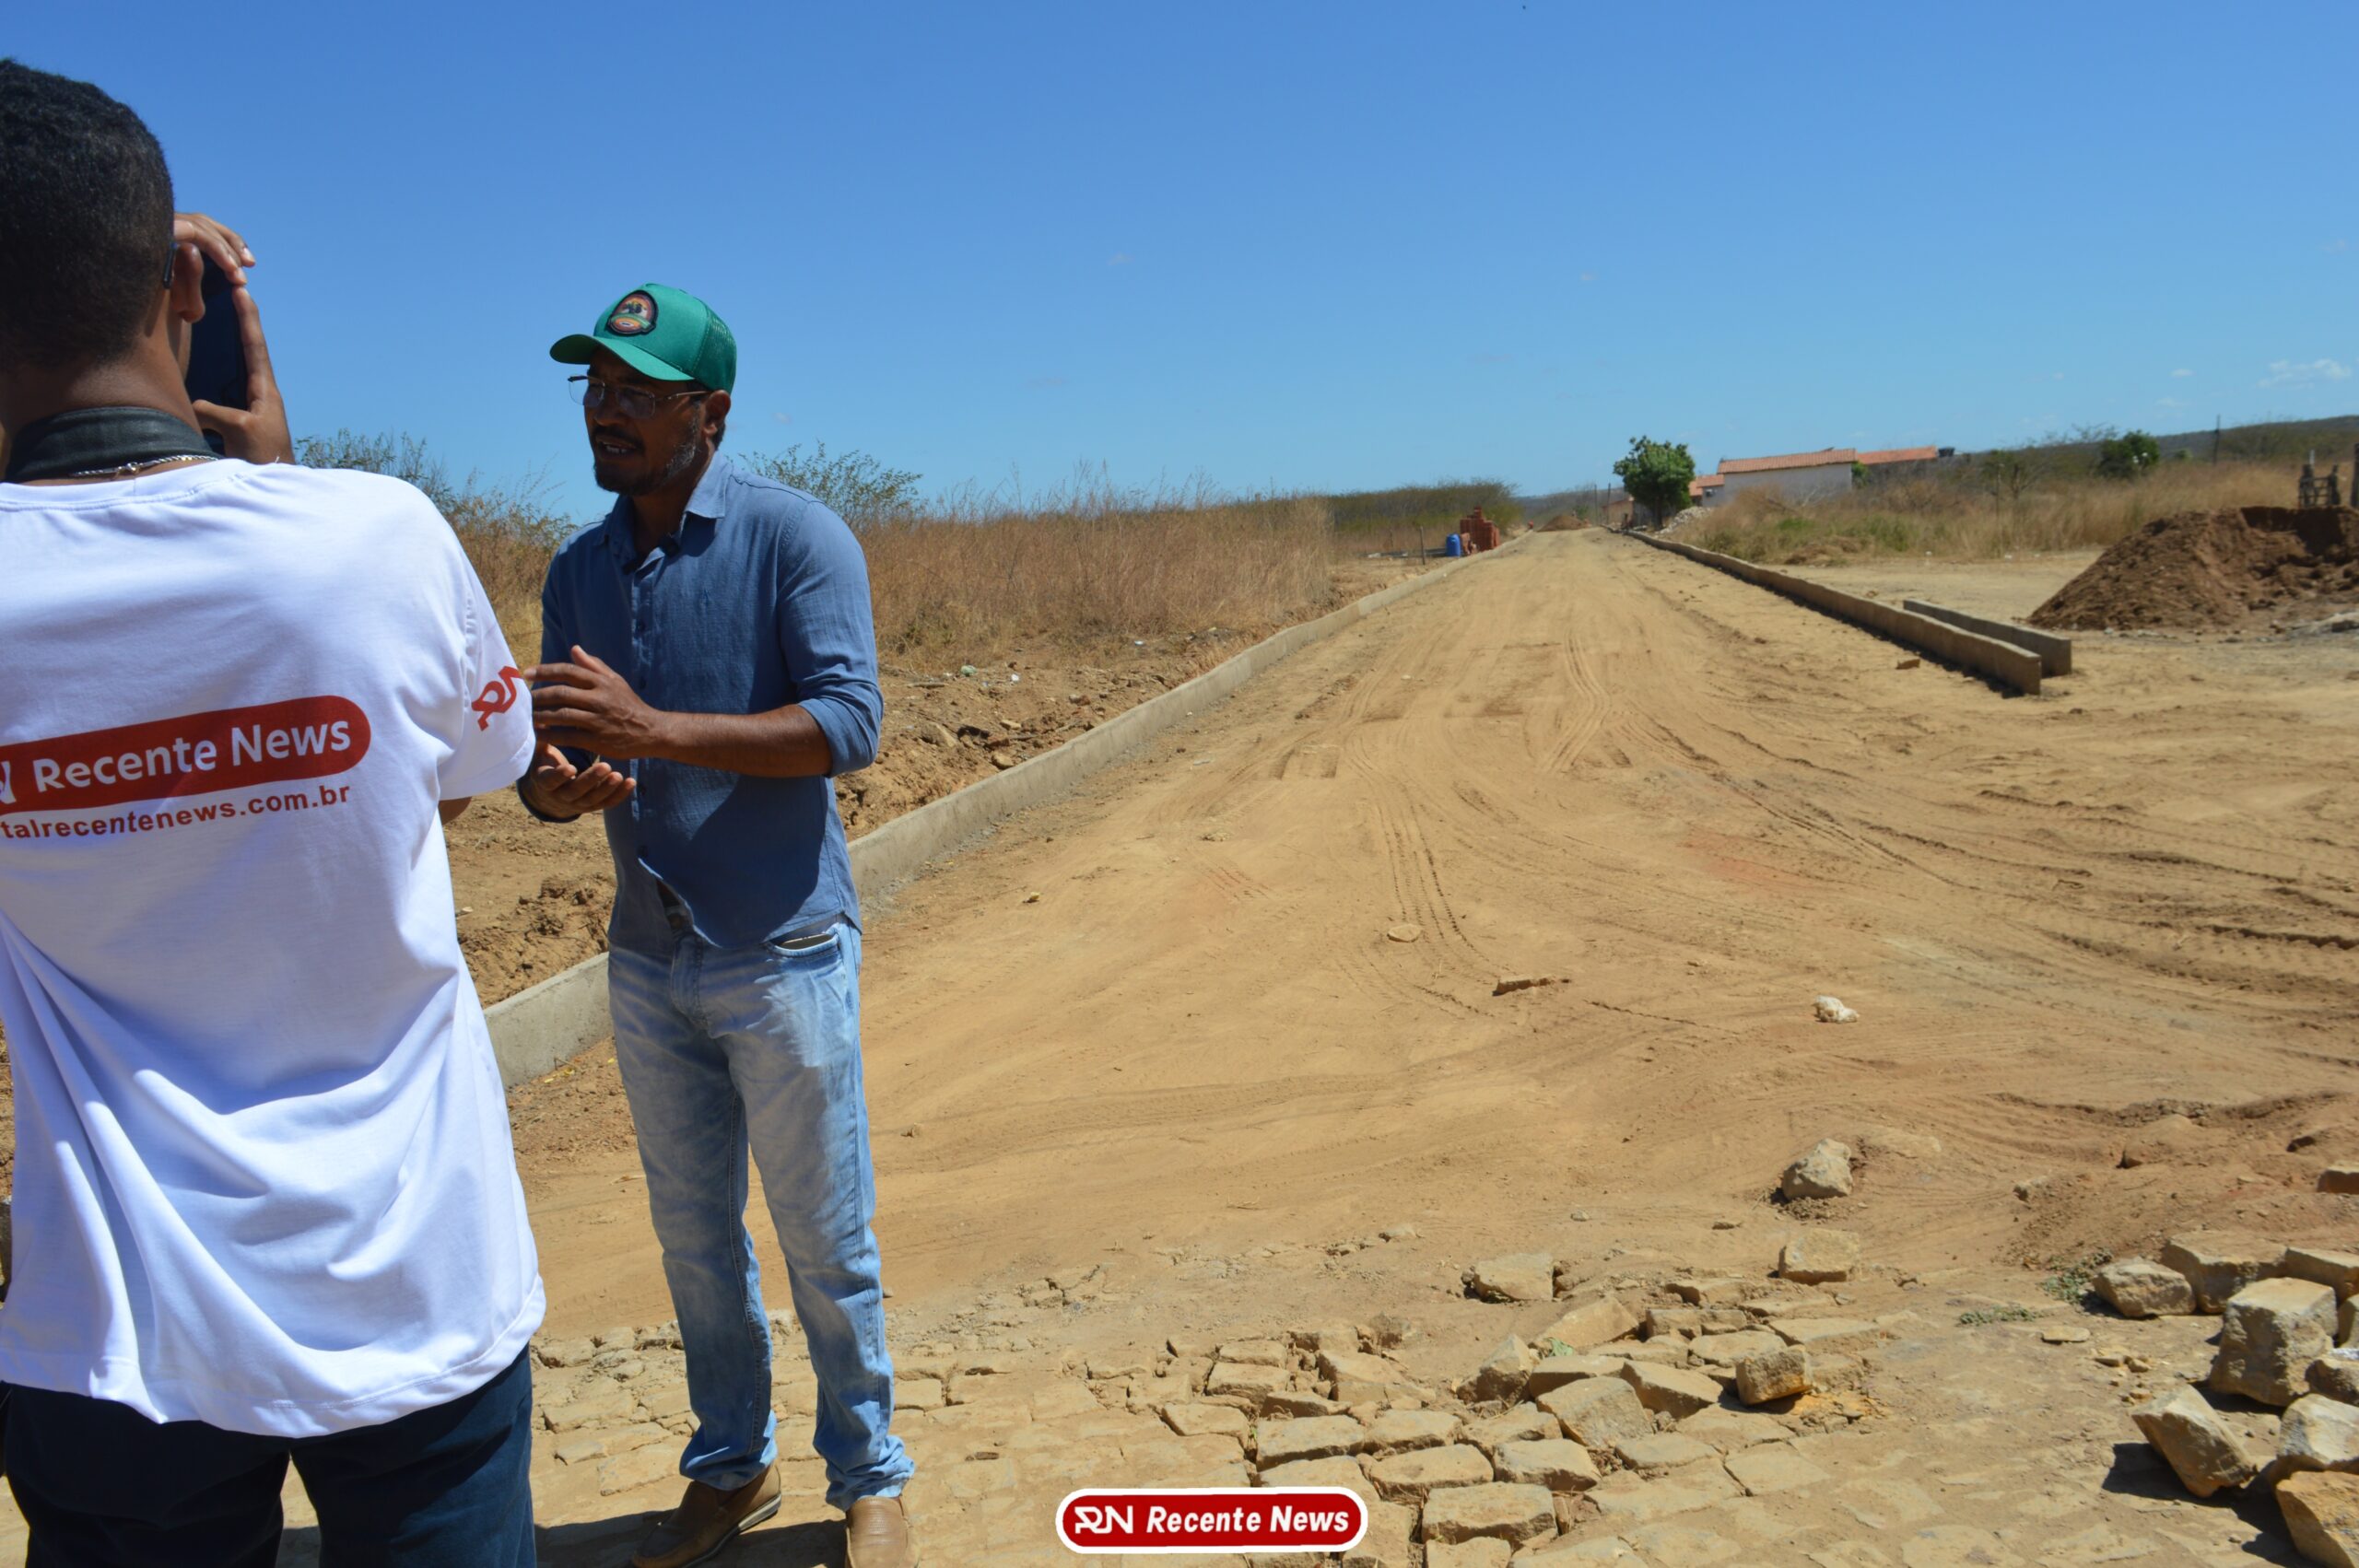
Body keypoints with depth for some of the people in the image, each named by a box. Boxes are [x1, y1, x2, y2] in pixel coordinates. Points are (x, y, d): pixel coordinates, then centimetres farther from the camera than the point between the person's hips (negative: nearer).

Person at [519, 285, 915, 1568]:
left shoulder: (796, 537, -11)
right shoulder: (577, 570, 7)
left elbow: (848, 723, -21)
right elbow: (549, 756, 8)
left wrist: (653, 730, -31)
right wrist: (557, 783, -17)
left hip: (783, 957, -5)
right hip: (647, 965, 6)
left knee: (824, 1243, 6)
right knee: (694, 1237, 17)